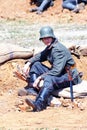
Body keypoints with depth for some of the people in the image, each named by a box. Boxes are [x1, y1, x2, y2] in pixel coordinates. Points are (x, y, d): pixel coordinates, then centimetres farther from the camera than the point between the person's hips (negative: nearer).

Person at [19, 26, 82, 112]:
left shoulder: (58, 49, -21)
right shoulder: (49, 47, 7)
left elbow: (56, 71, -28)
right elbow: (40, 56, 22)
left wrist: (40, 78, -28)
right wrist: (28, 63, 3)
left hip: (69, 77, -10)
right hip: (57, 73, 10)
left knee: (48, 78, -40)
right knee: (35, 64, 5)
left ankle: (39, 104, -57)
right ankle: (34, 89, -13)